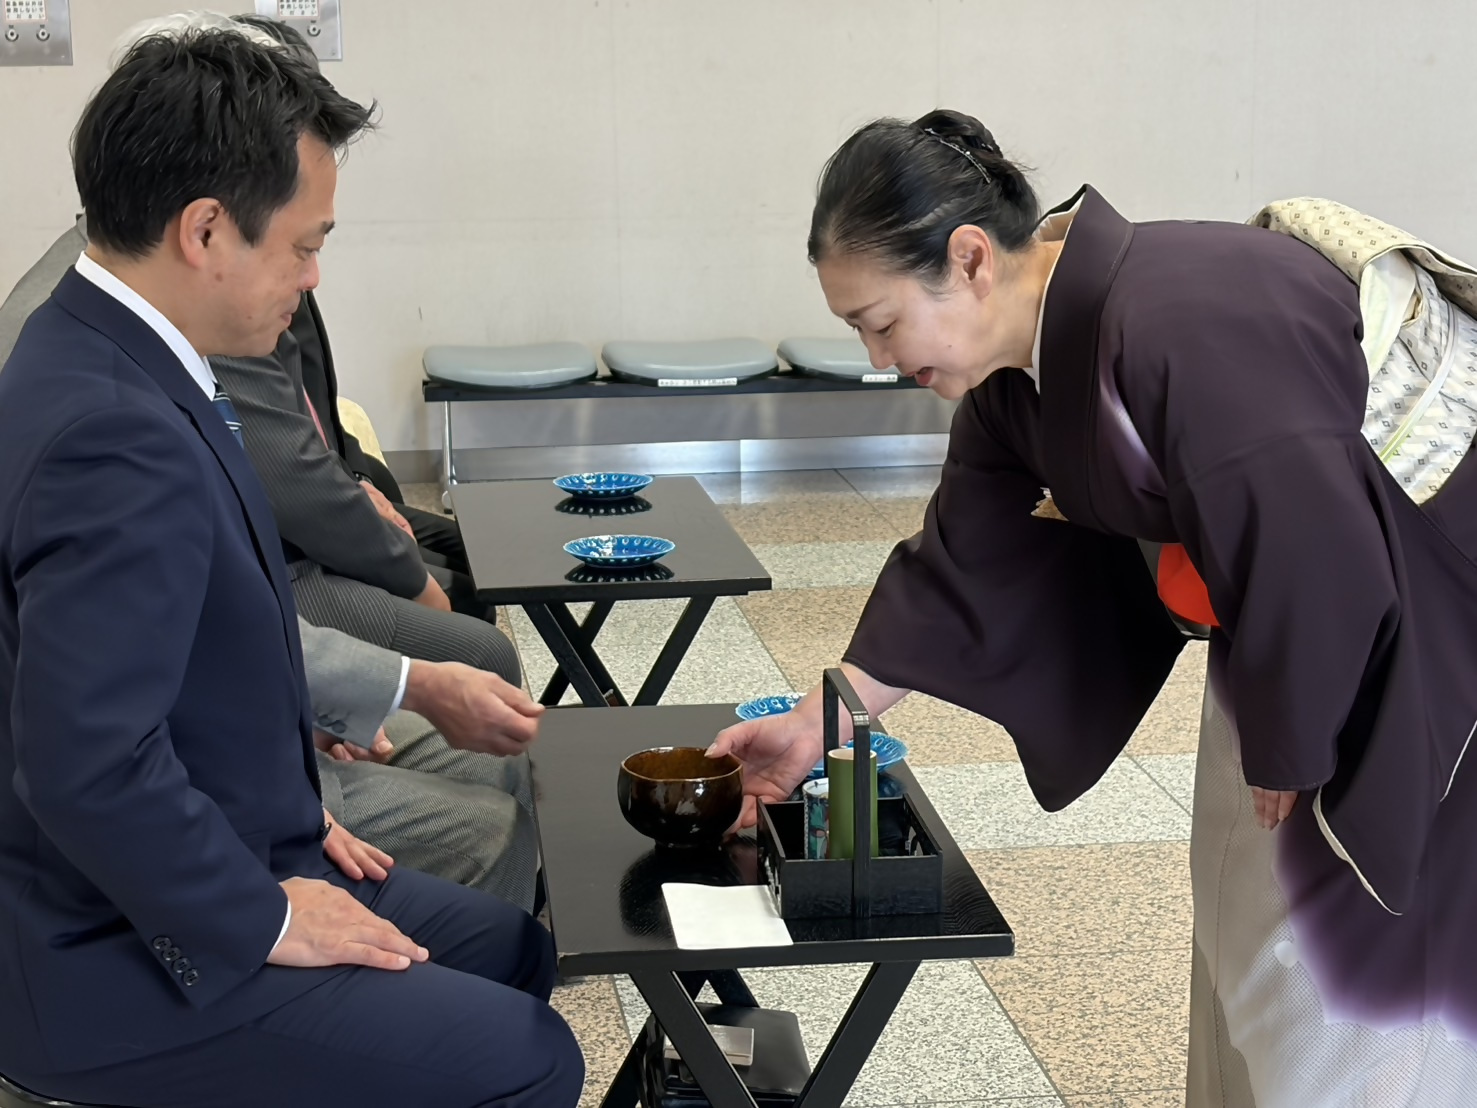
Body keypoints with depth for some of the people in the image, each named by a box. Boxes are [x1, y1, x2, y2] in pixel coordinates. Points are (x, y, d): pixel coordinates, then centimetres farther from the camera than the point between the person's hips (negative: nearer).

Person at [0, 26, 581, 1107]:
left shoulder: (96, 358, 3)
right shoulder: (116, 440, -29)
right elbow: (87, 766, -32)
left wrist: (285, 815, 10)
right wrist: (266, 920, -19)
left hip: (217, 865, 10)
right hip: (123, 962, -10)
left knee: (514, 947, 16)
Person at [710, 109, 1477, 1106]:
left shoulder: (1183, 333, -35)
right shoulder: (1015, 362, -5)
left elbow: (1319, 570, -30)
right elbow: (968, 569, 2)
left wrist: (1287, 752, -15)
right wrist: (819, 719, 0)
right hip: (1295, 603, 9)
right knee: (1246, 911, 19)